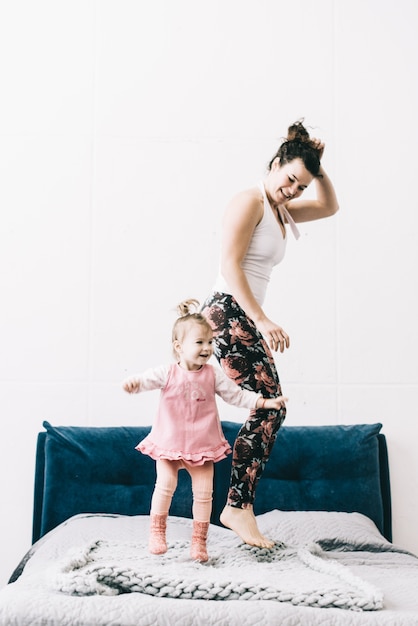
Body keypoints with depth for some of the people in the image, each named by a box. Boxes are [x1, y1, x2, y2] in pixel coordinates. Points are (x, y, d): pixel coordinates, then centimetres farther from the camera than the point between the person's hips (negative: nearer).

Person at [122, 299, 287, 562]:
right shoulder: (167, 373, -6)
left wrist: (265, 402, -5)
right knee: (165, 484, -12)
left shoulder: (213, 375, -2)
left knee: (204, 493, 1)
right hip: (169, 442, -1)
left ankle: (199, 541, 16)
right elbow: (147, 380, -16)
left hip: (202, 444, 2)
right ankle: (157, 531, 9)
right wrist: (133, 383, -40)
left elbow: (236, 395, 2)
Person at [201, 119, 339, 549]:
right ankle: (238, 507, -9)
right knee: (267, 407, -14)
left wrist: (318, 168, 16)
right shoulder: (250, 202, -7)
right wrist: (262, 320, -21)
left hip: (247, 320, 10)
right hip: (228, 313, -10)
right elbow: (230, 265, -16)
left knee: (269, 410, 4)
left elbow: (329, 207, 33)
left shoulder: (281, 211, 21)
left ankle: (238, 506, 8)